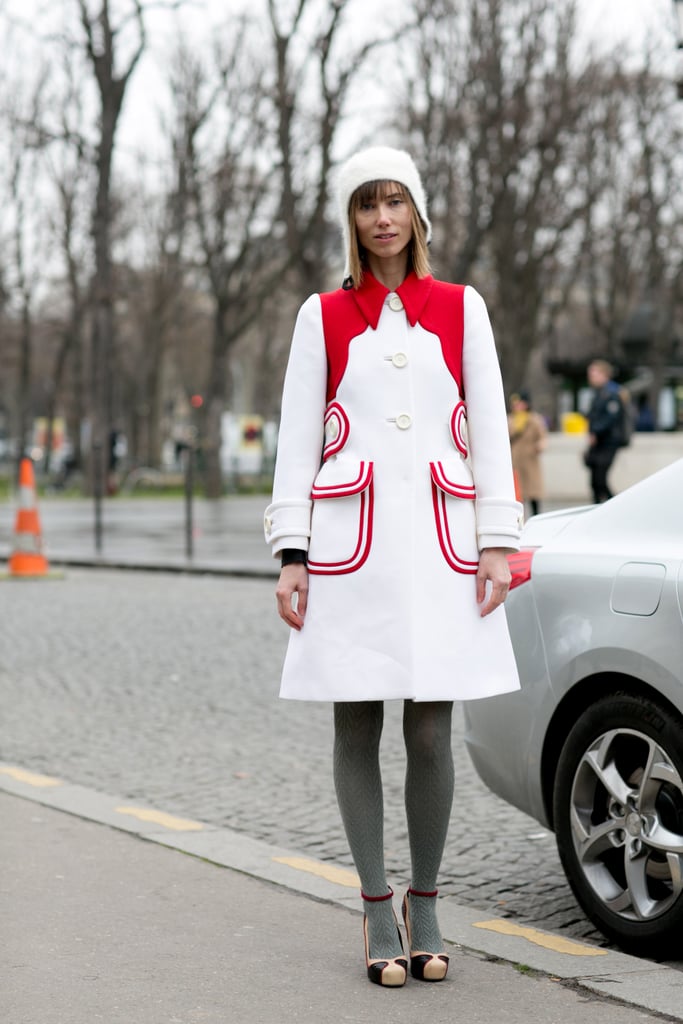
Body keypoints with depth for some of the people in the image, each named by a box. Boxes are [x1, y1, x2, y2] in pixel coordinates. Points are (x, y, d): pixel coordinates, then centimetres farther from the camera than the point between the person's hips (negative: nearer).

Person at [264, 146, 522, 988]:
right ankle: (377, 912, 11)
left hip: (438, 538, 0)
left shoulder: (460, 309, 10)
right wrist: (291, 554, -1)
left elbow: (489, 428, 8)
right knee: (358, 726, 1)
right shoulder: (324, 315, 8)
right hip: (351, 540, 0)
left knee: (430, 730, -1)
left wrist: (498, 541, 0)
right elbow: (297, 438, 7)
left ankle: (425, 905, 14)